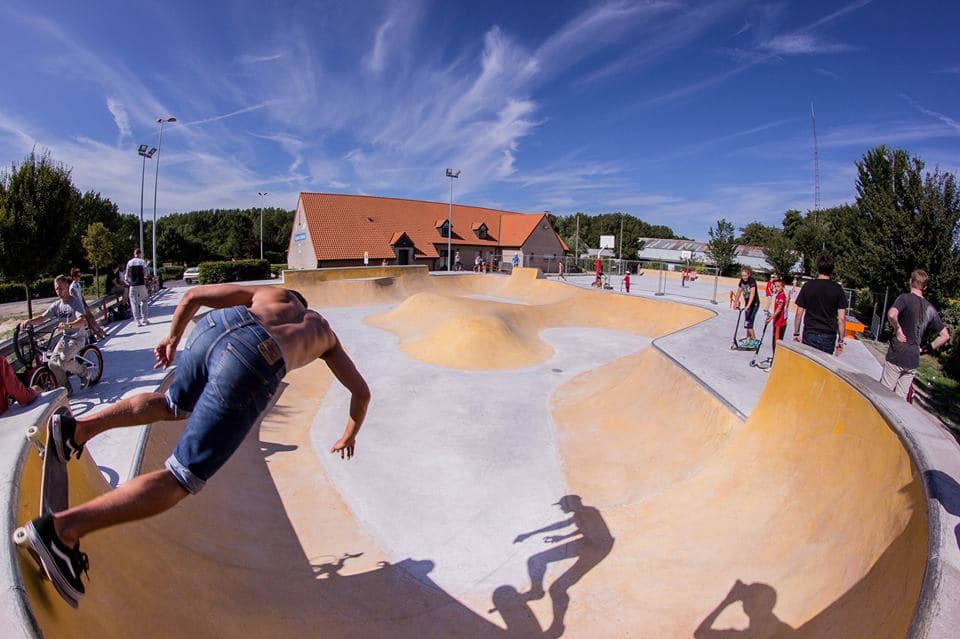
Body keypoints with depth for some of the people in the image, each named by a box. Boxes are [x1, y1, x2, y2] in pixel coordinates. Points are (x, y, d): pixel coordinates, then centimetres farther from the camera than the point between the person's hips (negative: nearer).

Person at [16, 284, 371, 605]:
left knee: (174, 404, 38)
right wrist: (349, 435, 53)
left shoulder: (268, 292, 38)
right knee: (181, 480, 5)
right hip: (254, 365, -4)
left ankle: (79, 427, 24)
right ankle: (63, 528, -8)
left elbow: (193, 296, 27)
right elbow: (361, 392, 39)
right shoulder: (324, 333, 37)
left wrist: (173, 338, 40)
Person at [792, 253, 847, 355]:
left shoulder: (808, 286, -1)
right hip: (829, 336, 0)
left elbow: (799, 313, 0)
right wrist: (840, 340, 5)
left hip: (810, 334, 0)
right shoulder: (838, 289, 0)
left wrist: (796, 333, 9)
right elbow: (841, 318, -2)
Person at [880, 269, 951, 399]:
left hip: (896, 356, -5)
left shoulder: (905, 298, -8)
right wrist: (925, 348, 13)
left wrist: (897, 328, -11)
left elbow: (891, 314, -29)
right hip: (913, 361, 6)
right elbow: (945, 336, 13)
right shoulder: (931, 309, 9)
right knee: (901, 397, 12)